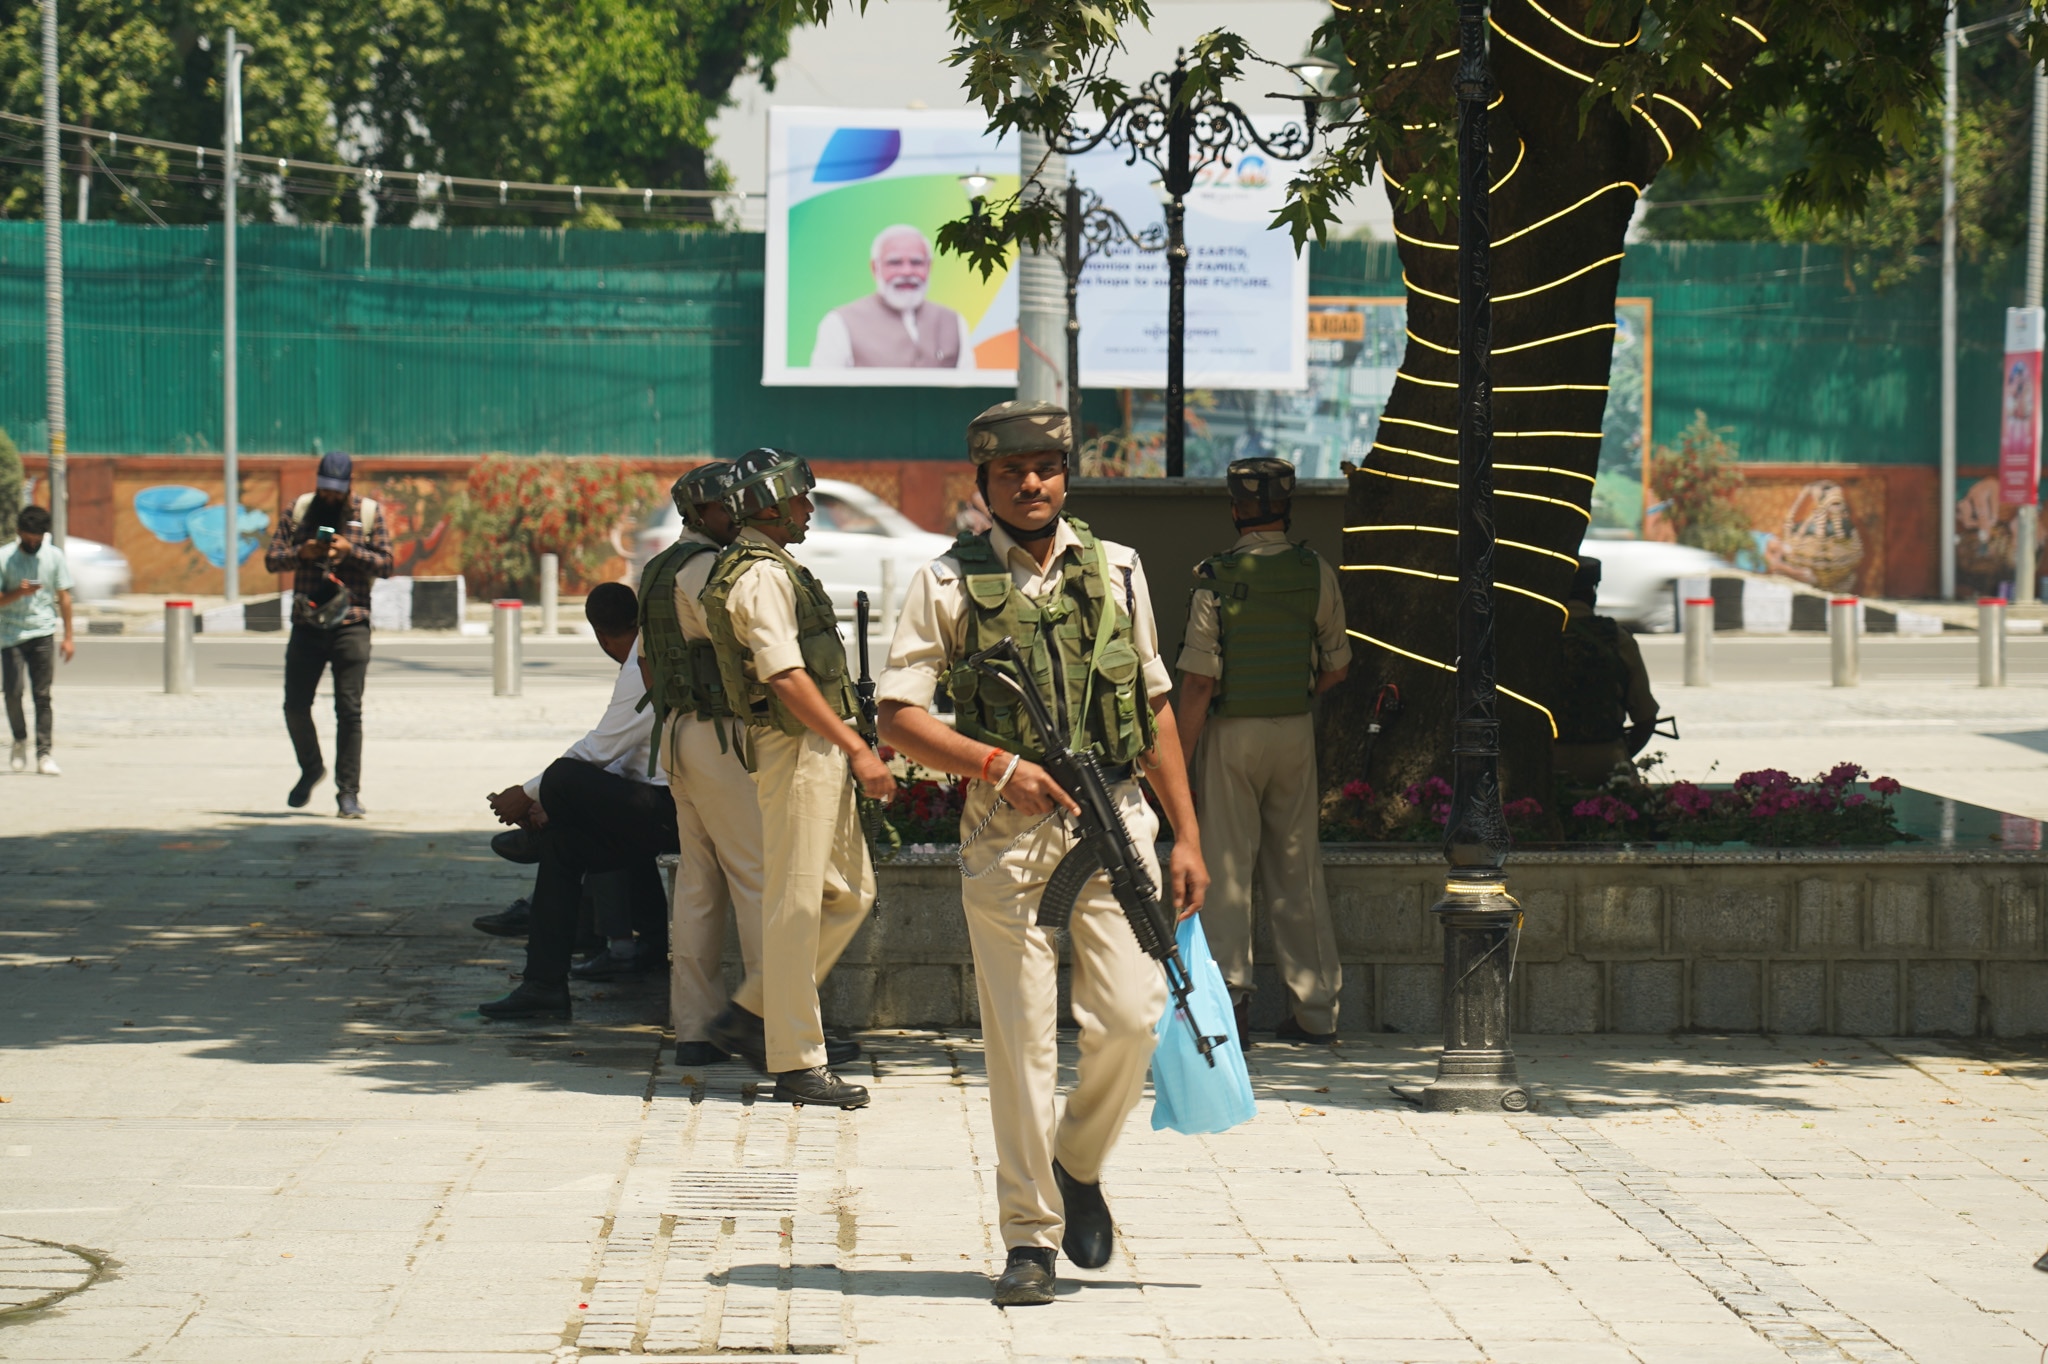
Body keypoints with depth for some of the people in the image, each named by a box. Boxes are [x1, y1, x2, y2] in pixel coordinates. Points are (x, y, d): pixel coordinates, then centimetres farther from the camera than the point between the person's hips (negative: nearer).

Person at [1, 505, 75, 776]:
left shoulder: (55, 556, 2)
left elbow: (64, 596, 8)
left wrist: (68, 637, 6)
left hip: (43, 634, 1)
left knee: (42, 694, -3)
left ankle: (44, 754, -3)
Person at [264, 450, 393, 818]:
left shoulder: (368, 514, 4)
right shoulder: (298, 511, 8)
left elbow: (385, 564, 0)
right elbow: (272, 559, 7)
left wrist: (350, 550, -15)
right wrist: (301, 553, -13)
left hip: (351, 625, -2)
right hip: (306, 625, 2)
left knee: (349, 710, -6)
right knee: (295, 706, 5)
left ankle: (348, 793, -2)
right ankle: (311, 768, 31)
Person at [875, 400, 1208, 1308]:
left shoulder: (1116, 572, 12)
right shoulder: (948, 583, 2)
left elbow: (1155, 710, 15)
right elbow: (897, 717, -2)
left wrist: (1185, 835, 11)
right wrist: (997, 764, -15)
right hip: (1006, 834, -2)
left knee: (1129, 1017, -6)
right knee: (1021, 1038, -2)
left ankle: (1079, 1165, 22)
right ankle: (1030, 1237, 7)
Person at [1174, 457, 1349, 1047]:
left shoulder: (1216, 579, -11)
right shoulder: (1315, 573, -2)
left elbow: (1199, 681, -12)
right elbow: (1336, 666, 6)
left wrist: (1181, 760, -6)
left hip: (1232, 733, -3)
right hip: (1296, 732, 3)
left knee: (1227, 867, 3)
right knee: (1297, 871, 10)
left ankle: (1230, 992, -5)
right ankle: (1315, 1008, 12)